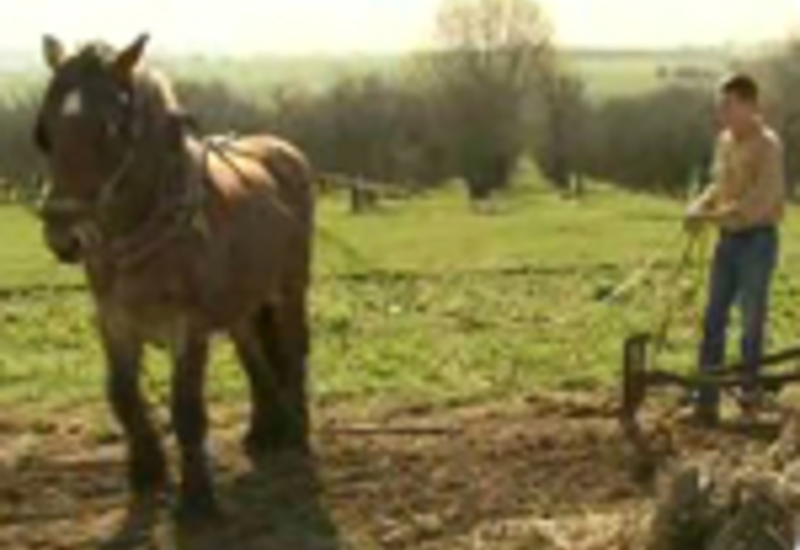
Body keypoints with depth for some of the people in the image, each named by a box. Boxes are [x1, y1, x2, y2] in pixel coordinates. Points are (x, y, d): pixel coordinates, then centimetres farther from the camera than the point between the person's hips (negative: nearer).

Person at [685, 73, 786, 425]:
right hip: (728, 239, 7)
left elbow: (758, 204, -24)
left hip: (757, 239, -7)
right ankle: (706, 400, 5)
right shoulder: (725, 140, 7)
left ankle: (750, 389, 22)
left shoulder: (767, 146, -17)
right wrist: (700, 206, 0)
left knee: (752, 319, 4)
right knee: (714, 319, 3)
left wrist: (712, 217, -24)